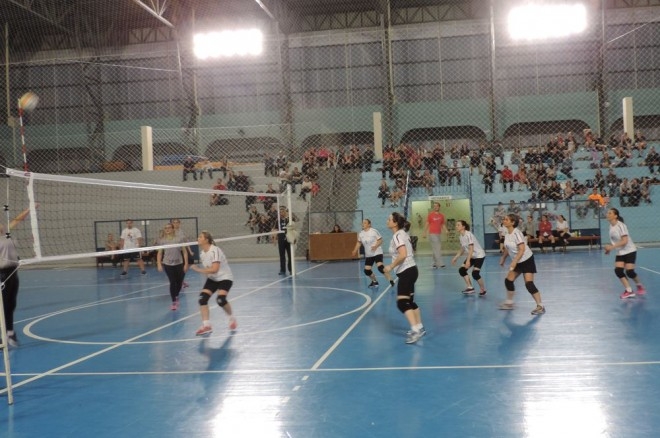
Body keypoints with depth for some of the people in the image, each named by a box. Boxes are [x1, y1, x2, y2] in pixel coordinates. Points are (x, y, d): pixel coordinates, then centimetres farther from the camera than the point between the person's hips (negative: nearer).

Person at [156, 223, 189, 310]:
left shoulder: (179, 239, -1)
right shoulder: (162, 240, 1)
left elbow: (184, 252, 1)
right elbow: (159, 253, 4)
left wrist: (186, 264, -5)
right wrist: (159, 264, -6)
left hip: (179, 263, 1)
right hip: (168, 264, -1)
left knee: (179, 282, 8)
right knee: (172, 282, -7)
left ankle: (176, 296, 37)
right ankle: (174, 302, 3)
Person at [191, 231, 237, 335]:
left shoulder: (214, 250, -23)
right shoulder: (202, 253, 2)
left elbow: (214, 269, -31)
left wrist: (198, 270, -26)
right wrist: (207, 273, -3)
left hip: (224, 277, -8)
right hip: (212, 279, 8)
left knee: (220, 299, -26)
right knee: (202, 298, -12)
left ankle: (232, 319, 4)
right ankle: (206, 326, -8)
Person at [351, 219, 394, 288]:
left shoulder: (374, 231, -13)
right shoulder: (361, 234, 5)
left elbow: (380, 240, -12)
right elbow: (359, 243, 19)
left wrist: (375, 246, -27)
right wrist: (355, 251, 10)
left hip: (377, 253, -6)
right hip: (368, 255, 6)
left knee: (380, 267, -25)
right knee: (367, 270, 2)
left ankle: (391, 281, -16)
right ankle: (374, 281, 28)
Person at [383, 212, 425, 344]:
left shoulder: (398, 236, -16)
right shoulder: (402, 234, 14)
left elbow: (403, 255, -27)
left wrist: (391, 267, -18)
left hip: (407, 271, -11)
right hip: (409, 270, 11)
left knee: (402, 303, -15)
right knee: (409, 301, 18)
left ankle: (416, 330, -20)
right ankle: (419, 328, 25)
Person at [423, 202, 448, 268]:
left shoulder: (441, 215, 10)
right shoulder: (430, 214, -1)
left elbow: (443, 224, 14)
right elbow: (427, 224, 2)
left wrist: (446, 230, -3)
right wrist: (425, 232, -3)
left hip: (439, 234, 5)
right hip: (432, 234, -5)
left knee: (439, 249, 7)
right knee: (437, 249, -11)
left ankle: (435, 263, 16)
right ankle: (440, 263, -14)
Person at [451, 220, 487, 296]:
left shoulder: (468, 235, -22)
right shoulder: (461, 236, 3)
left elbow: (471, 249, -27)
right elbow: (462, 249, 15)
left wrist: (468, 260, -33)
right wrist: (455, 258, 12)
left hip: (479, 255, -9)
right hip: (472, 256, 9)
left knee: (475, 273, -19)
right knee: (461, 270, -1)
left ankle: (483, 290, 3)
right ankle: (470, 287, 7)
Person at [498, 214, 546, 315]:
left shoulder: (516, 233, -22)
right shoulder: (507, 234, 2)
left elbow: (522, 249, -28)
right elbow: (507, 248, 18)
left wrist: (514, 262, -34)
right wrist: (503, 258, 22)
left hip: (526, 260, -8)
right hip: (517, 262, 8)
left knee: (529, 284, -16)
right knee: (508, 281, 9)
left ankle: (540, 306, -8)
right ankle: (509, 303, 24)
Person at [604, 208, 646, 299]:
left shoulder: (620, 225, -20)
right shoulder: (611, 226, 3)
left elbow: (624, 241, -26)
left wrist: (612, 247, -31)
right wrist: (609, 249, 3)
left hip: (630, 251, -7)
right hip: (620, 253, 7)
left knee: (629, 272, -11)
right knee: (618, 270, -12)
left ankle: (640, 286, 18)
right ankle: (629, 291, -7)